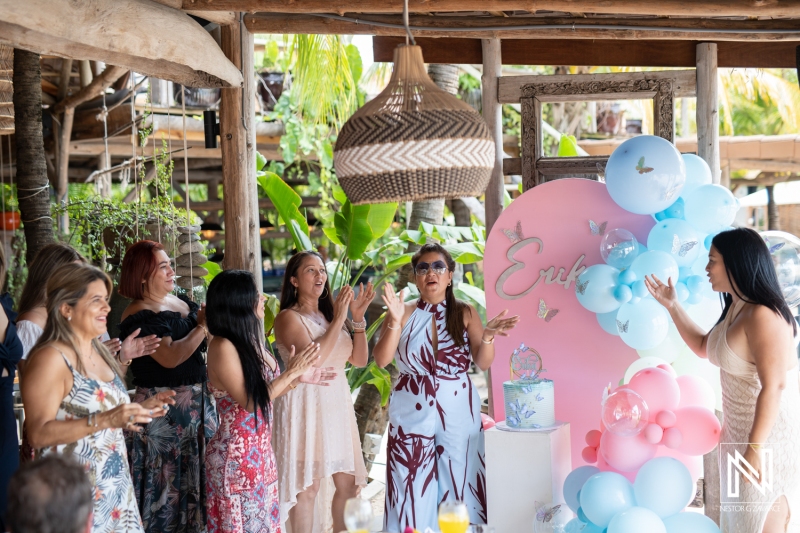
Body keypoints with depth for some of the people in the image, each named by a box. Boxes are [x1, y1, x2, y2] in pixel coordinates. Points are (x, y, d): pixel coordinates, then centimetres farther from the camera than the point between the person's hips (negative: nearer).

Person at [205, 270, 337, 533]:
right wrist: (291, 373, -16)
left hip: (260, 450, 8)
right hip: (236, 454, -8)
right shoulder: (222, 346, -19)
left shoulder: (251, 341, 6)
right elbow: (249, 401, -20)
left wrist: (299, 378, 4)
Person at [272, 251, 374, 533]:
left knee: (348, 483, 8)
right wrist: (339, 319, -18)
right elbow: (312, 359, -22)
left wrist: (358, 317, -5)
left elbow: (359, 360, 6)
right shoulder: (288, 317, -7)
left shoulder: (330, 313, 12)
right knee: (308, 486, -3)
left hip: (338, 403, 6)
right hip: (305, 405, -6)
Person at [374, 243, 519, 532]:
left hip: (459, 412, 1)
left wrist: (487, 336, -20)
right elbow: (381, 360, -8)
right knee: (413, 486, 1)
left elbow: (483, 363, -1)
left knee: (458, 482, 4)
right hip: (412, 413, -1)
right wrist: (395, 322, -20)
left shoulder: (465, 313, 3)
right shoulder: (403, 313, 1)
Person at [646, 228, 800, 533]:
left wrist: (755, 447, -24)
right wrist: (672, 306, 17)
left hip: (771, 435, -10)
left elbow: (774, 387, -26)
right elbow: (704, 347, 24)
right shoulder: (735, 309, 8)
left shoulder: (762, 315, -23)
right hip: (741, 432, 10)